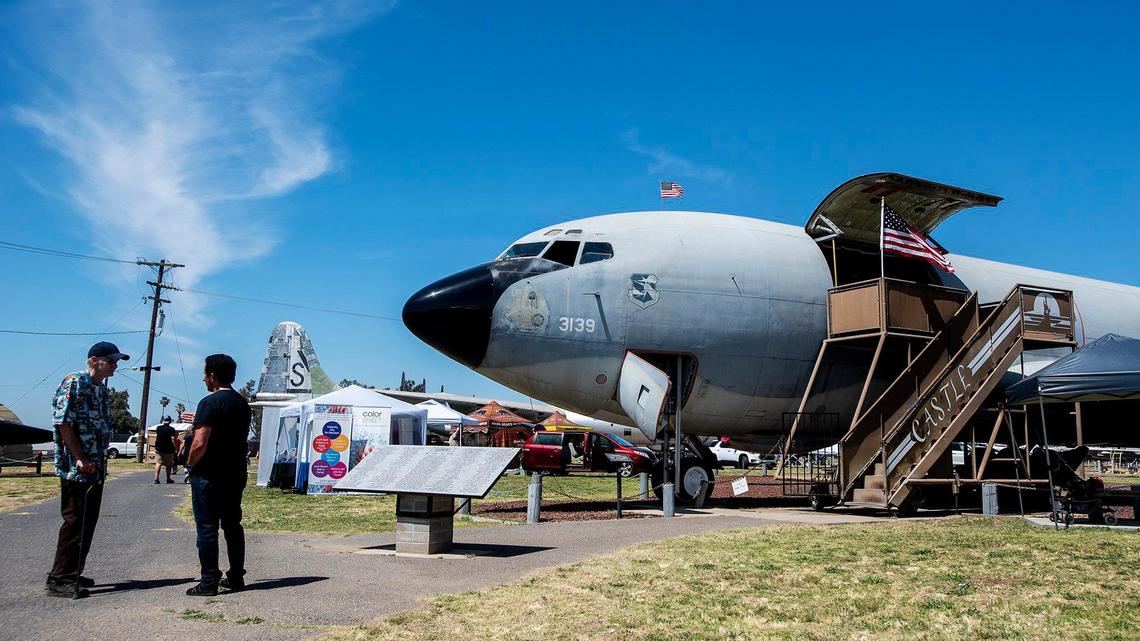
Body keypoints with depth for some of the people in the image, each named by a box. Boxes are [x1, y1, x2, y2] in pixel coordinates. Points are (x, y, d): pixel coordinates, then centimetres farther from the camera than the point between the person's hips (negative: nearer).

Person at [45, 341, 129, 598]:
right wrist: (80, 460, -18)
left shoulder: (102, 389, 15)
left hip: (96, 469, 9)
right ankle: (59, 579, 2)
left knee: (88, 523, 13)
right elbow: (63, 423, -18)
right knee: (74, 523, -5)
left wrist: (100, 462, 14)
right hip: (75, 469, -9)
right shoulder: (74, 383, -12)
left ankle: (73, 574, 22)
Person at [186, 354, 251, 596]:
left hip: (209, 476, -7)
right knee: (233, 526, 14)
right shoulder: (243, 404, 9)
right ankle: (235, 577, 19)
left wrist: (190, 463, -4)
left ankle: (209, 583, 2)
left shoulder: (210, 403, -15)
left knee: (207, 528, 0)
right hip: (235, 474, 7)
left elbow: (200, 443, -23)